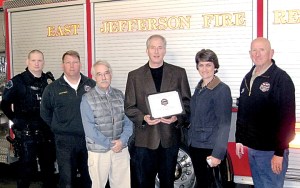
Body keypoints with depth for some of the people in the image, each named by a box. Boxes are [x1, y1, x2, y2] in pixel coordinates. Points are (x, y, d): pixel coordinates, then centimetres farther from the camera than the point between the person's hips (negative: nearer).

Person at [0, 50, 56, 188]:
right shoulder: (18, 81, -6)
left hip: (47, 133, 4)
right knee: (27, 169, 2)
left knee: (49, 166, 15)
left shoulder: (49, 80, 6)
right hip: (26, 134, -4)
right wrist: (16, 120, -5)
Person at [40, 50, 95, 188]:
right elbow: (45, 113, 11)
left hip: (89, 139, 2)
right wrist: (57, 129, 6)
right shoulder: (52, 88, 3)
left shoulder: (91, 85, 3)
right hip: (65, 141, -1)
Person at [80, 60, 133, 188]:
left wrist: (122, 140, -11)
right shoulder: (87, 99, -5)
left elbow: (128, 121, 5)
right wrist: (109, 144, -12)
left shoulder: (119, 95, 7)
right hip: (98, 150, -3)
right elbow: (89, 128, -9)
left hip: (121, 148, 3)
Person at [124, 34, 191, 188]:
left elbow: (187, 102, 6)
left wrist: (177, 118, -13)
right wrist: (143, 118, -15)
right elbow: (129, 107, 3)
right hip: (144, 139, 0)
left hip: (170, 137, 1)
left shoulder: (179, 73, 7)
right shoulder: (134, 76, 6)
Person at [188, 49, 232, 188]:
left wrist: (218, 154, -21)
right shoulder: (199, 87, 9)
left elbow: (224, 124, -17)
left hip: (210, 149, -7)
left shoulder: (222, 90, -13)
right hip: (194, 145, 7)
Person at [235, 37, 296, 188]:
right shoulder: (248, 78, 10)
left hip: (271, 150, -7)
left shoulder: (281, 78, -12)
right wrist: (239, 139, 14)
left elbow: (287, 118, -17)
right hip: (252, 148, 7)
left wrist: (279, 153, -19)